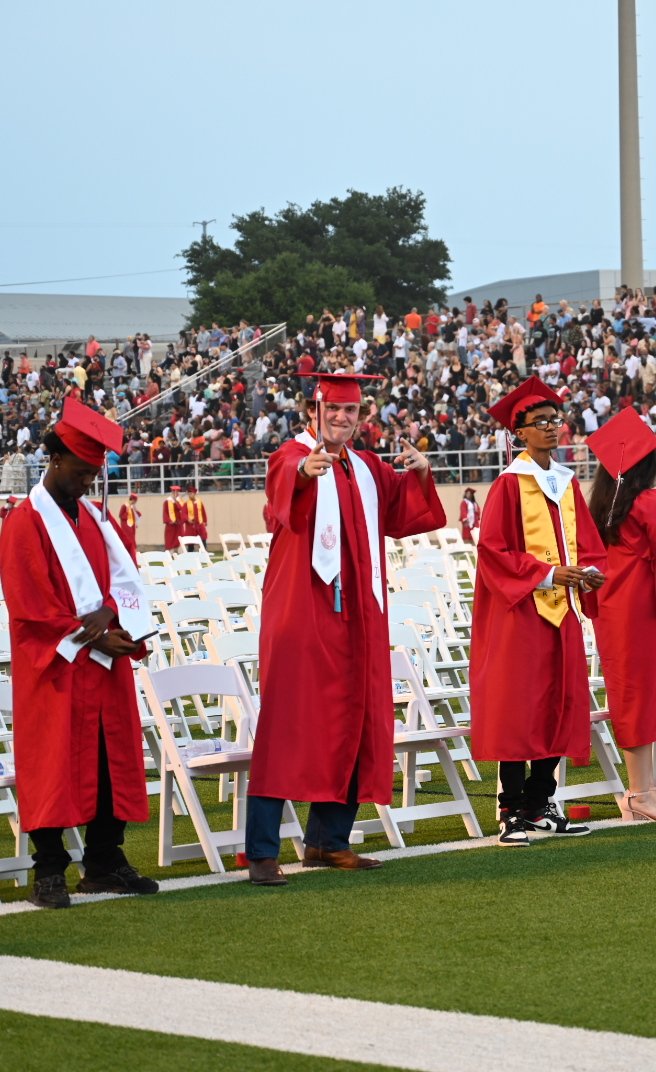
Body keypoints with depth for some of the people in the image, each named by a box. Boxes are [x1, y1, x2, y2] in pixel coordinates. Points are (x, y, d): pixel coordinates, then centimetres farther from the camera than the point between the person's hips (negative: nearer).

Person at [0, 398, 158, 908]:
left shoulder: (95, 518, 15)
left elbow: (123, 576, 12)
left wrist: (112, 614, -10)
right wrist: (89, 637, -15)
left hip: (104, 663, 7)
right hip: (54, 666, -7)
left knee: (112, 761, 6)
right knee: (54, 765, -5)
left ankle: (104, 862, 13)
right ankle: (49, 874, -1)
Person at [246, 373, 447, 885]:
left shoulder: (369, 469, 17)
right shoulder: (292, 458, -5)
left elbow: (404, 513, 13)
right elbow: (285, 483, -28)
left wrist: (420, 473, -7)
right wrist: (304, 471, -52)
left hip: (355, 617, 7)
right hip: (301, 613, -7)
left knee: (350, 725, 9)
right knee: (287, 726, -10)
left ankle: (327, 841, 20)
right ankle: (262, 852, -11)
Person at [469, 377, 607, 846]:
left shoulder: (568, 483, 14)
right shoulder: (510, 485, -6)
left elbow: (588, 542, 18)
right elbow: (493, 550, -11)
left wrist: (590, 571, -3)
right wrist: (546, 573, -17)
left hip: (562, 611, 7)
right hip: (522, 610, -7)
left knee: (558, 707, 6)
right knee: (517, 710, -7)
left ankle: (539, 805, 13)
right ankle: (513, 813, -5)